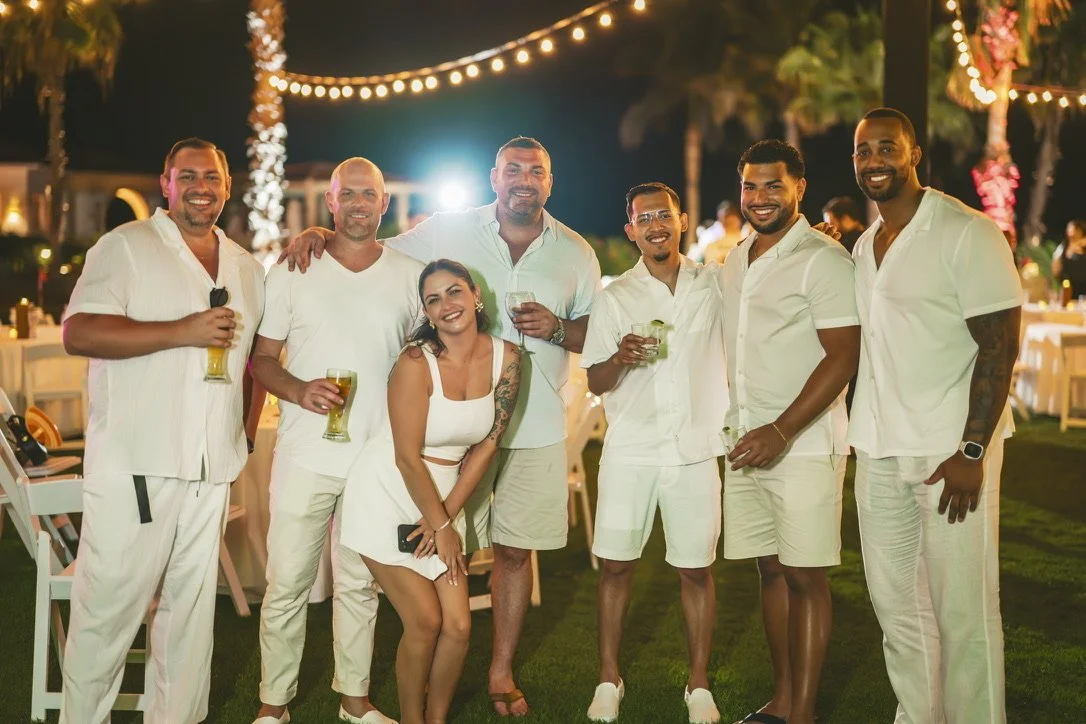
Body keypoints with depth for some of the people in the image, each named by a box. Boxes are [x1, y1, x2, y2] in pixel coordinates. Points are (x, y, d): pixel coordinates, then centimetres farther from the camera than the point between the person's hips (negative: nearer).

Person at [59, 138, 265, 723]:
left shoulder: (246, 268, 16)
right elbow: (78, 333, -14)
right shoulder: (126, 246, -2)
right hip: (133, 465, -5)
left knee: (191, 608, 10)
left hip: (212, 470, 5)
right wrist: (182, 331, -18)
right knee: (109, 607, -2)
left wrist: (248, 428, 17)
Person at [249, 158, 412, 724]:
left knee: (360, 585, 12)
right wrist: (299, 391, -16)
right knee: (286, 587, 2)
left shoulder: (410, 277, 5)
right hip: (306, 458, -1)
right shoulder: (291, 274, 1)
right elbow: (261, 358, 3)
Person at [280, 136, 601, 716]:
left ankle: (502, 673, 25)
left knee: (515, 549, 10)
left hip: (536, 425, 2)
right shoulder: (449, 230, -2)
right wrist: (319, 233, -13)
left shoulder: (576, 253, 4)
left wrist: (556, 328, -11)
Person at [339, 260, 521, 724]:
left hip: (444, 499, 5)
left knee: (458, 626, -1)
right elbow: (408, 458, -17)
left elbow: (486, 445, -2)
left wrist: (447, 515, -6)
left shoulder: (505, 357, -6)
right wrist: (442, 526, -11)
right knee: (425, 622, -8)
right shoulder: (416, 362, -20)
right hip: (389, 498, -5)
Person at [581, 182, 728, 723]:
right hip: (630, 449, 0)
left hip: (696, 449, 0)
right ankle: (609, 680, 17)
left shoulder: (715, 286, 5)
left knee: (696, 570, 4)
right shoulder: (613, 298, 4)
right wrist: (621, 359, -14)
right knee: (615, 565, 3)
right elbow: (595, 382, 4)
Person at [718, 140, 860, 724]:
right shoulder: (734, 262, 13)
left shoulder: (823, 259, -9)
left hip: (803, 445, -7)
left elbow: (844, 356, -15)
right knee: (770, 568, 11)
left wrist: (781, 432, -20)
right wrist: (732, 428, 11)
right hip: (744, 444, 7)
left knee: (804, 577, -2)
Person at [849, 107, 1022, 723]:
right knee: (895, 603, 12)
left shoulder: (966, 233, -9)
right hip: (879, 451, 7)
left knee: (962, 612, -2)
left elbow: (1000, 345, -12)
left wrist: (972, 451, -17)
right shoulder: (863, 246, 13)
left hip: (950, 450, -7)